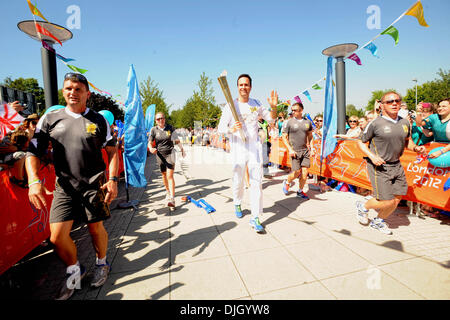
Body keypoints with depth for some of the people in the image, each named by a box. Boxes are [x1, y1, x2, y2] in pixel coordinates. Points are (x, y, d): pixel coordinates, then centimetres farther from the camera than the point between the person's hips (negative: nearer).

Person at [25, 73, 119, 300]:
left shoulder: (99, 120, 3)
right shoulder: (50, 119, 6)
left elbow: (112, 152, 3)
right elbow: (33, 151, 3)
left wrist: (112, 179, -7)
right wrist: (34, 181, -12)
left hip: (94, 184, -1)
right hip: (64, 186, 2)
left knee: (96, 228, 8)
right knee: (57, 236, 0)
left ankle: (101, 264, 35)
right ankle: (74, 271, 28)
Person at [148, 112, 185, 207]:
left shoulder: (170, 128, -1)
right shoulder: (154, 130, -1)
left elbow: (177, 140, 8)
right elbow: (150, 142, -5)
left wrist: (182, 149, 9)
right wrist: (151, 148, -26)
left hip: (170, 153, -2)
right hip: (160, 154, 2)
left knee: (170, 175, -13)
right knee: (164, 175, 14)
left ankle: (172, 198, -17)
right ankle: (168, 192, 37)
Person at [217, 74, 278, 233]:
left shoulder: (256, 104, 8)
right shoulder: (230, 106, 0)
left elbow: (271, 119, 15)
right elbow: (220, 128, -4)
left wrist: (274, 107, -6)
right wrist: (232, 129, -26)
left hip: (255, 146, 2)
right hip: (238, 148, -1)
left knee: (257, 182, -5)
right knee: (238, 182, 9)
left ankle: (255, 218, 3)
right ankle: (237, 204, 40)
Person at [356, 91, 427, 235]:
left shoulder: (405, 122, 7)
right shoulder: (376, 123, -11)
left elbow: (407, 141, 21)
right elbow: (360, 142, -6)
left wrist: (416, 148, 0)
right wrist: (372, 156, -20)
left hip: (396, 165, 7)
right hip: (378, 166, -6)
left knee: (397, 198, 10)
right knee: (387, 201, -7)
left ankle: (378, 221, 31)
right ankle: (362, 207, 21)